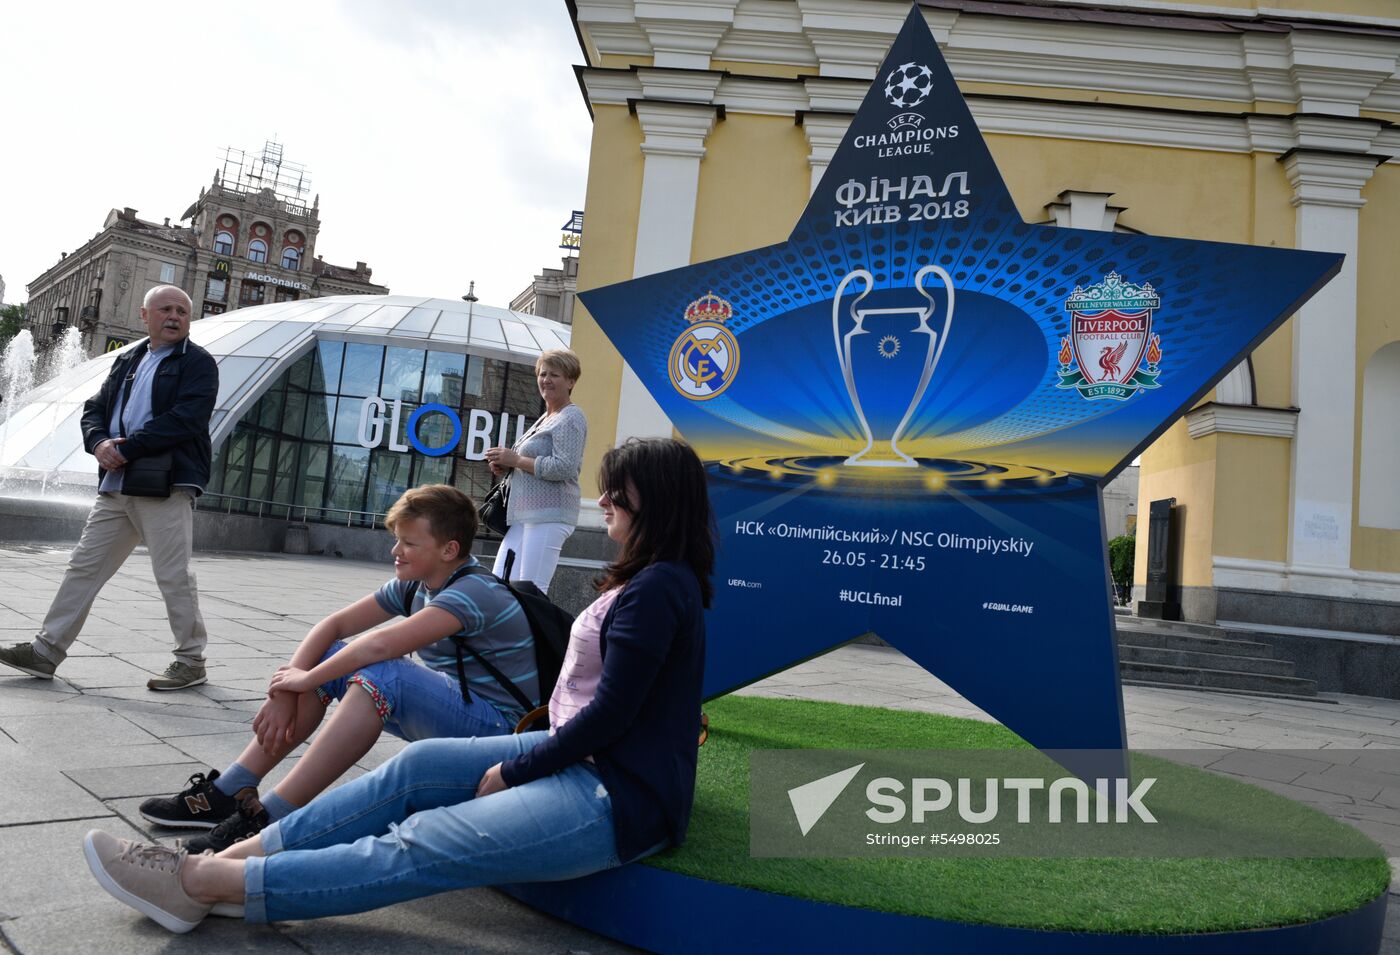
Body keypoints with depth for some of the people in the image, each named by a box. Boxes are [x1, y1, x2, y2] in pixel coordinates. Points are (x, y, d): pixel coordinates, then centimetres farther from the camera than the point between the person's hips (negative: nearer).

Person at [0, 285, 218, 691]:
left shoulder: (198, 363, 0)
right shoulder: (127, 361, 21)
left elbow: (184, 419, -14)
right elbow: (94, 410, 18)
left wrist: (125, 449, -15)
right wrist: (100, 443, -5)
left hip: (167, 487, -7)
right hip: (115, 486, 7)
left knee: (174, 576, -4)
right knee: (84, 566, 9)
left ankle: (191, 660, 7)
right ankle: (46, 650, 17)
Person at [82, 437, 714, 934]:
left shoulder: (657, 588, -18)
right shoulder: (646, 581, 14)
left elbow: (610, 712, -20)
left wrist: (513, 772, -8)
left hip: (618, 799, -9)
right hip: (583, 758, 9)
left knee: (417, 849, -11)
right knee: (418, 766, 3)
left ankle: (199, 882, -7)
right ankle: (233, 856, 7)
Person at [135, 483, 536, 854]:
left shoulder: (474, 592, -24)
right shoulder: (413, 585, 4)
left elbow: (381, 645, -33)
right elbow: (334, 625, 1)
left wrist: (305, 679, -18)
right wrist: (286, 690, -13)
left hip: (495, 728, -9)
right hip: (443, 707, 9)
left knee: (380, 674, -33)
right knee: (327, 656, 0)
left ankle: (270, 819, -28)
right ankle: (231, 792, -2)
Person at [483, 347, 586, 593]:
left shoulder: (571, 418, -6)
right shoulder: (545, 418, 22)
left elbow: (564, 467, -18)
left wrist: (516, 459, -11)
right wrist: (505, 465, 12)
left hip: (549, 515, -10)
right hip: (524, 515, 10)